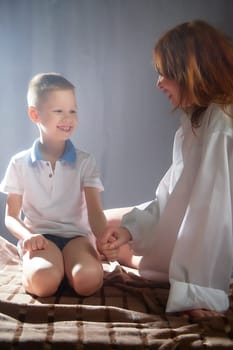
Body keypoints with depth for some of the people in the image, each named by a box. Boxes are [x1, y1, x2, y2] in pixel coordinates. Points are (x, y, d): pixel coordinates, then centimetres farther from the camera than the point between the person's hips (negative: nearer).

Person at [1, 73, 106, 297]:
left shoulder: (84, 162, 3)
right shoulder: (20, 163, 3)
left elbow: (95, 211, -6)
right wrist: (27, 235, -18)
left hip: (76, 234, 1)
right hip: (39, 236, -1)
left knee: (88, 279, -32)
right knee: (44, 281, -34)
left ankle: (68, 267, 0)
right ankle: (32, 266, -1)